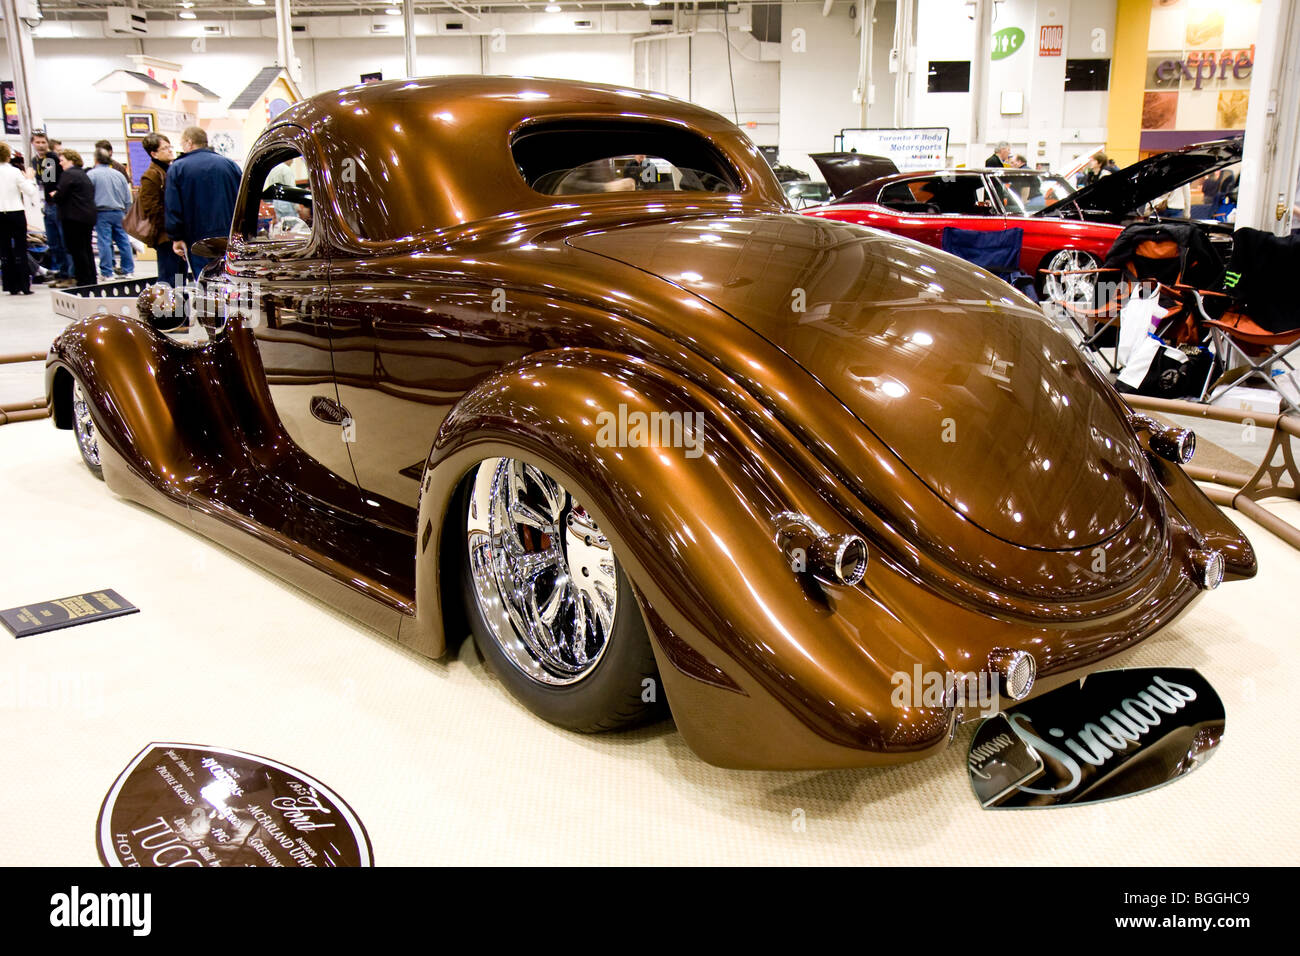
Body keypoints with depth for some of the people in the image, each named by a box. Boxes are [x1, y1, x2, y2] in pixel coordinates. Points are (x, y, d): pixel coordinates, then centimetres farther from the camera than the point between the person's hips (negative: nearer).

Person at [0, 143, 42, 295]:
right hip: (16, 213, -3)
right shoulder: (15, 172, -10)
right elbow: (31, 192, -10)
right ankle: (24, 286, 1)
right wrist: (30, 179, 7)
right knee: (20, 250, 2)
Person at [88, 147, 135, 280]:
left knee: (104, 242, -3)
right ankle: (128, 269, 13)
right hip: (119, 212, 4)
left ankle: (106, 273, -3)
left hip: (102, 213, -4)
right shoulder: (119, 174, 10)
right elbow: (128, 199, 15)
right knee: (123, 240, 9)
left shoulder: (91, 175, -4)